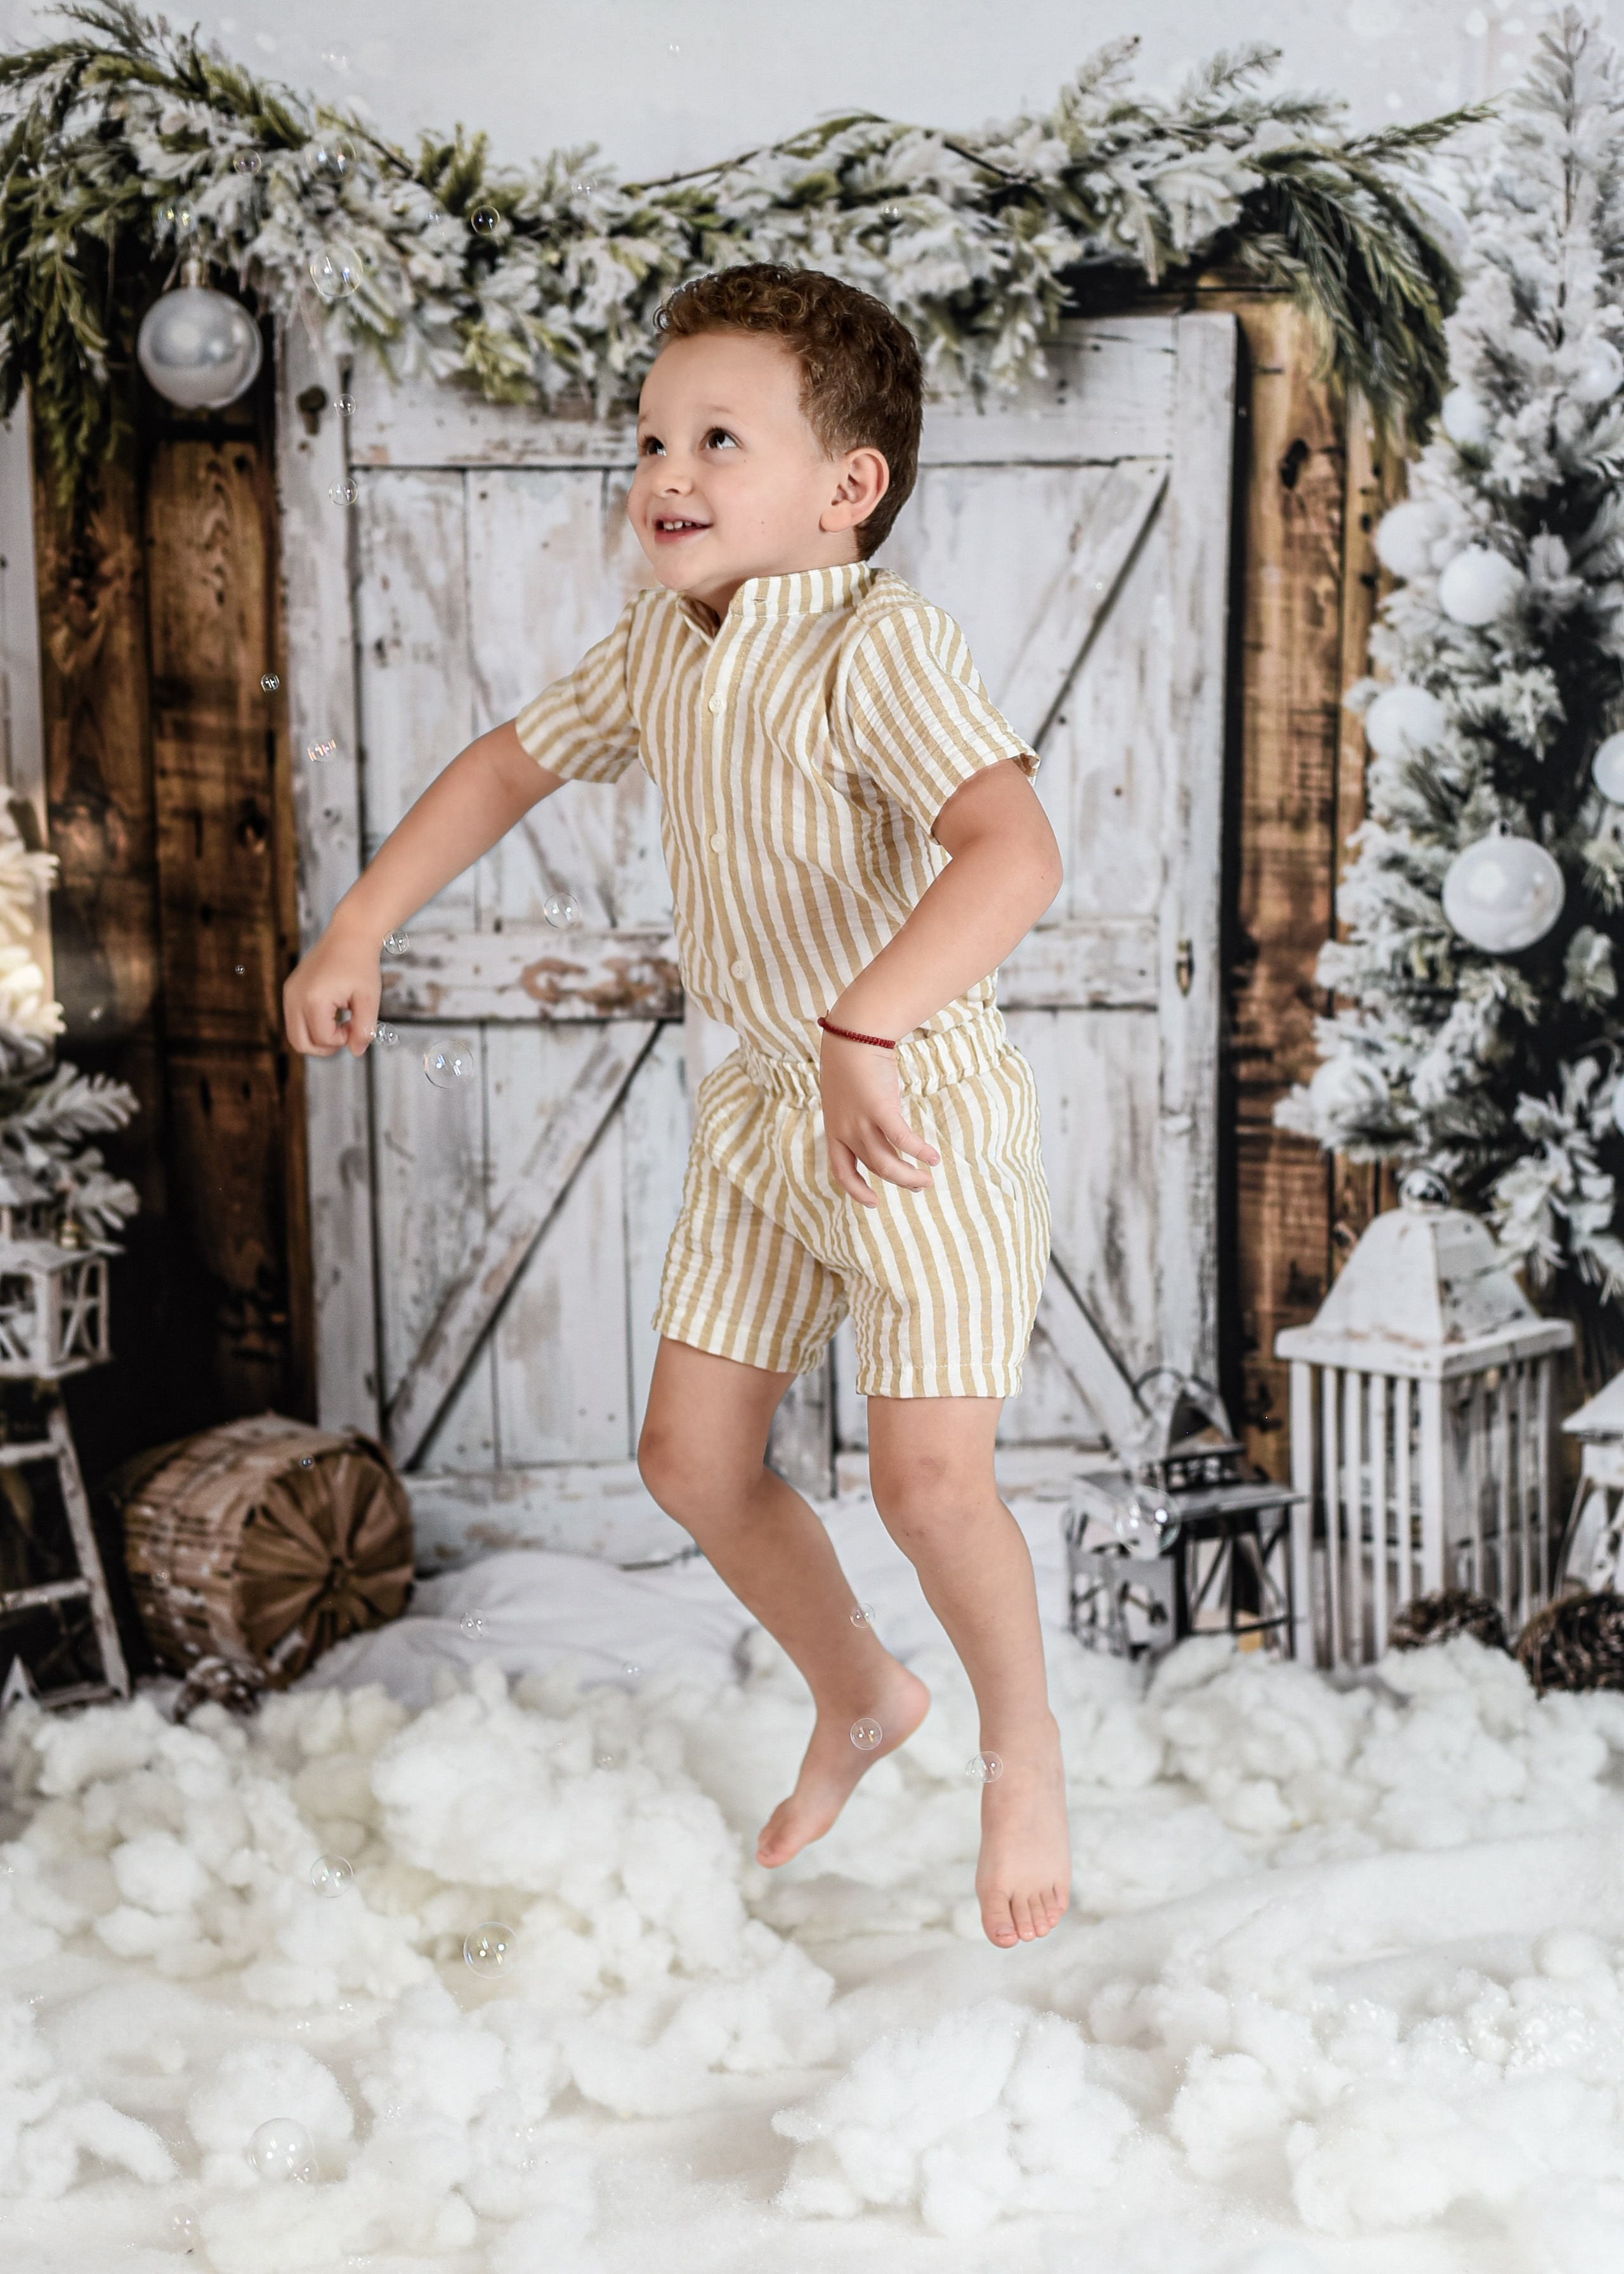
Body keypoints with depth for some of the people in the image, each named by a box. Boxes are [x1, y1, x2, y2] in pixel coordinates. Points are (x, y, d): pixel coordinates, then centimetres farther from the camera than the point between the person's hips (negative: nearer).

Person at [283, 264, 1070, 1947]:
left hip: (922, 1112, -7)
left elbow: (1015, 849, -38)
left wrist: (866, 1024, -50)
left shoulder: (877, 644, -23)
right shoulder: (661, 639, 2)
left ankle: (1023, 1746, 15)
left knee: (928, 1477, -15)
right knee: (691, 1458, 10)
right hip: (763, 1110, 8)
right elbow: (512, 763, 16)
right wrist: (359, 927, 11)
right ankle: (857, 1698, 36)